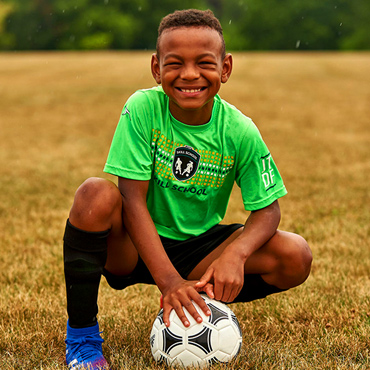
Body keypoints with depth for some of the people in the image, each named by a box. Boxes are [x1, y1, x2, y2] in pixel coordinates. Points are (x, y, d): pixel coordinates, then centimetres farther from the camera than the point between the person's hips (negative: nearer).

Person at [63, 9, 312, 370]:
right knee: (97, 194, -34)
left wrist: (236, 254, -31)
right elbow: (133, 199, -22)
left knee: (296, 257, -18)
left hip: (197, 248, 2)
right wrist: (168, 280, -31)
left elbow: (267, 209, -8)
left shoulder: (240, 132, -13)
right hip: (133, 246, -2)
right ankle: (81, 335, -15)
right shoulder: (142, 109, -18)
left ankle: (198, 313, 7)